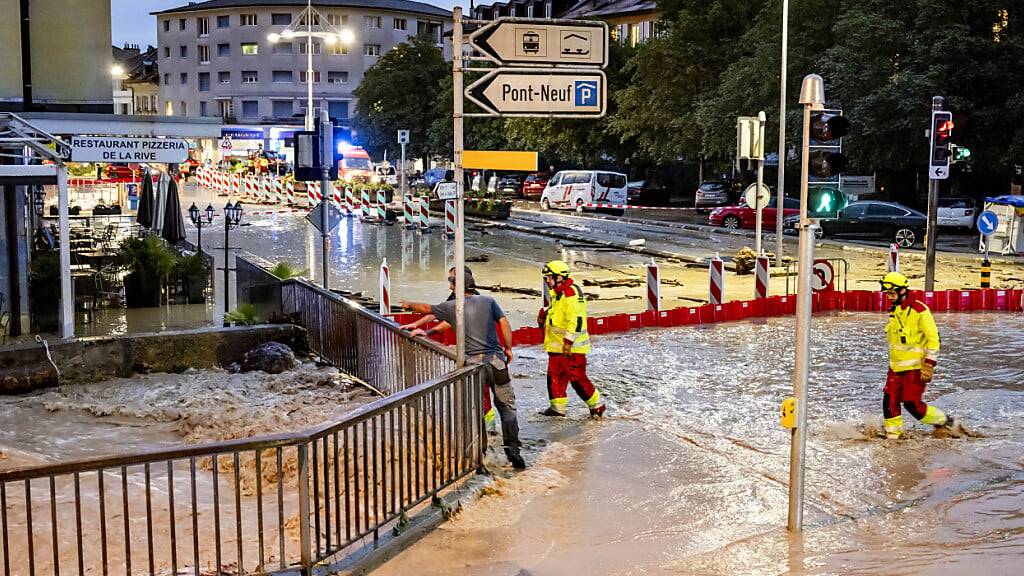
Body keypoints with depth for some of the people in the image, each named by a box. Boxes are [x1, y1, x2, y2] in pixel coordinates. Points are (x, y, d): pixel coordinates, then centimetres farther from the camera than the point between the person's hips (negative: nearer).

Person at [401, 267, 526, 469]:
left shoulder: (452, 306, 3)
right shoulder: (488, 301, 4)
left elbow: (426, 308, 17)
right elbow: (504, 323, -1)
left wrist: (408, 305, 36)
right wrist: (508, 348, 10)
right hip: (496, 360, 1)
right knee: (507, 406, 8)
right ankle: (513, 450, 2)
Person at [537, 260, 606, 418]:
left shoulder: (571, 292, -17)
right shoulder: (557, 294, 16)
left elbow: (576, 319, -24)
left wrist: (568, 342, -26)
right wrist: (545, 314, 11)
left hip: (571, 347, -10)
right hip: (557, 346, 10)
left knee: (577, 378, -5)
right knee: (555, 375, 11)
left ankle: (596, 405, 7)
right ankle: (557, 406, 20)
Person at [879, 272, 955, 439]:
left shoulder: (919, 310, -15)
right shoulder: (894, 310, 10)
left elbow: (933, 338, -15)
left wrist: (929, 364, -19)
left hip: (915, 366, -7)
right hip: (896, 366, 7)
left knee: (912, 404, -10)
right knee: (890, 401, -1)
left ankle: (944, 421, 11)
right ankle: (892, 434, 10)